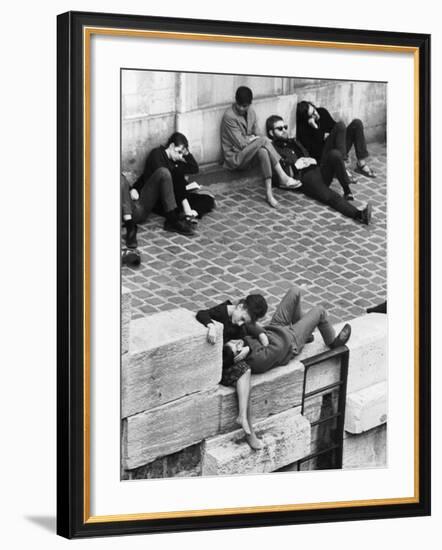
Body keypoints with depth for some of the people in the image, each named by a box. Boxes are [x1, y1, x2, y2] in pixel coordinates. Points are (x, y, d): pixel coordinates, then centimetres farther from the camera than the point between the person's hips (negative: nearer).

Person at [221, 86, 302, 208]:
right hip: (234, 158, -6)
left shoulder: (251, 113, 9)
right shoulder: (229, 116, -15)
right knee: (263, 140, -29)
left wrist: (250, 139, -8)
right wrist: (260, 139, -8)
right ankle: (282, 178, -30)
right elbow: (241, 143, -17)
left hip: (247, 154, 6)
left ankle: (269, 192, -36)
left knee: (262, 151, -31)